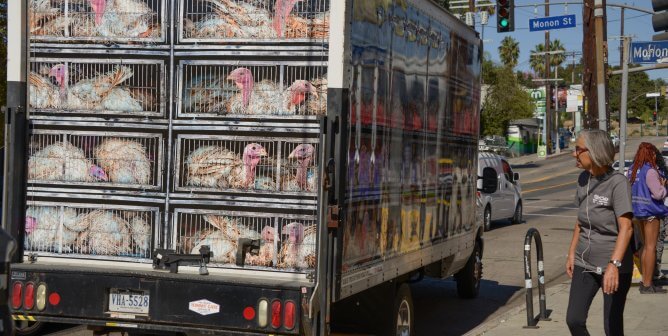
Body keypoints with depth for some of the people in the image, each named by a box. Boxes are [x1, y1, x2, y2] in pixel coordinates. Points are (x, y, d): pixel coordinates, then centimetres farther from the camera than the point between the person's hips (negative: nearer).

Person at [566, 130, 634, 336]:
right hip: (585, 264, 6)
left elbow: (626, 228, -24)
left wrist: (614, 264, -33)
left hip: (613, 265, -6)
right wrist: (571, 253, 14)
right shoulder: (584, 179, 5)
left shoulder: (618, 182, -16)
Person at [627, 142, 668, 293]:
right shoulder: (650, 171, -19)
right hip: (650, 210, -8)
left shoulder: (633, 170, 7)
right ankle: (647, 285, 1)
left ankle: (645, 281, 23)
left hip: (638, 210, 9)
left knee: (645, 245, 17)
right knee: (651, 246, -2)